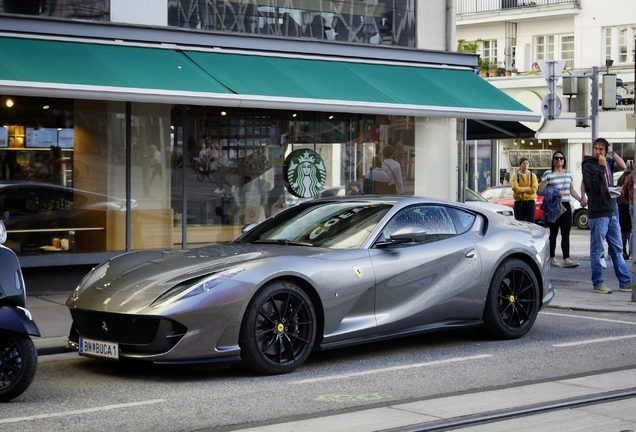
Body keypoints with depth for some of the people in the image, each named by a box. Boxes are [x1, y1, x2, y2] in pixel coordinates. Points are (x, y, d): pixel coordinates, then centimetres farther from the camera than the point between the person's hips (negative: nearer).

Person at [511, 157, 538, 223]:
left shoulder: (532, 175, 6)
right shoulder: (516, 176, 3)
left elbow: (534, 189, -7)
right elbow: (515, 188, -11)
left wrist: (521, 189, -9)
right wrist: (528, 188, -10)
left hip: (530, 202, 1)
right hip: (519, 202, -1)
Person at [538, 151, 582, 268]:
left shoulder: (569, 173, 14)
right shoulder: (548, 174, -1)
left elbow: (572, 190, 19)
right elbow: (541, 190, -5)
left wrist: (581, 199, 5)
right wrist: (555, 193, -15)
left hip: (566, 206, 4)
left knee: (566, 234, -4)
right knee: (553, 233, 3)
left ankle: (566, 259, -9)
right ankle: (552, 258, 12)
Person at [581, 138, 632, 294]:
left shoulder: (607, 164, 15)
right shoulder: (588, 166, -5)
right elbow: (594, 186, -17)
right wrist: (601, 167, -19)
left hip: (611, 213, 7)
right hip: (598, 214, -7)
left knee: (617, 249, 9)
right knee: (597, 250, -2)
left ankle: (625, 282, 13)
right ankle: (598, 283, 4)